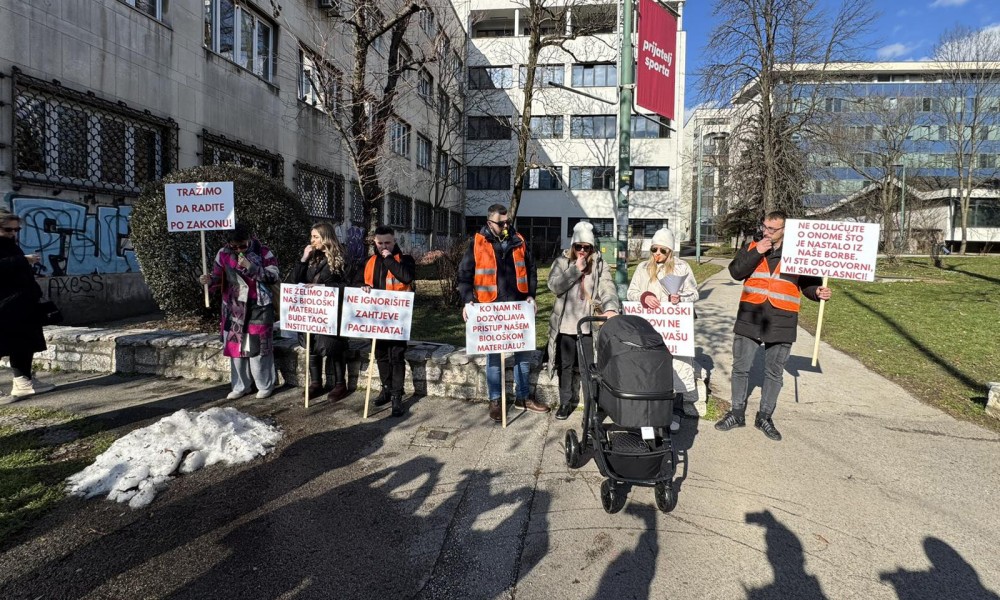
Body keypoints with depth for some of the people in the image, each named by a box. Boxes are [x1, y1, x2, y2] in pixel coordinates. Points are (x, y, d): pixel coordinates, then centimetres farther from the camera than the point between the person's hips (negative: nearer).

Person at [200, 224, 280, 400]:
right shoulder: (223, 254, 1)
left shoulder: (262, 252, -8)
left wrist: (251, 267, -23)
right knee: (236, 346, 10)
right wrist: (210, 280, -17)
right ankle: (240, 386, 23)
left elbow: (274, 276, -13)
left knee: (258, 347, -2)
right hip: (234, 308, 4)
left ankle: (265, 385, 13)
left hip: (258, 307, -4)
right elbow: (219, 278, 6)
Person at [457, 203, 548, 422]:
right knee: (493, 354, 5)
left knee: (524, 351, 10)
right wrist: (468, 300, -13)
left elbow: (530, 270, 14)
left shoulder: (519, 241, 7)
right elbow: (464, 275, -1)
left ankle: (523, 396, 26)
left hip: (518, 307, 4)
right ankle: (495, 400, 17)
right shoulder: (478, 244, -4)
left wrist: (531, 295, 3)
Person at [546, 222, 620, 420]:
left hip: (589, 325, -1)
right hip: (565, 324, 1)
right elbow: (554, 286, -11)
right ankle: (565, 402, 27)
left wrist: (610, 308, -30)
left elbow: (608, 288, -11)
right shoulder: (561, 261, 3)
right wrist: (576, 269, -14)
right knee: (566, 366, 13)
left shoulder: (600, 265, 2)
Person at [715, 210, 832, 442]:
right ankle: (737, 413, 23)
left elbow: (808, 283, 7)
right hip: (749, 319, 1)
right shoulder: (752, 248, 4)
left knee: (774, 373, 10)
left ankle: (765, 417, 26)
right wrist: (756, 252, -17)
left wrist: (818, 292, -14)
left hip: (781, 324, -1)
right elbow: (736, 272, -8)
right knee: (740, 368, 7)